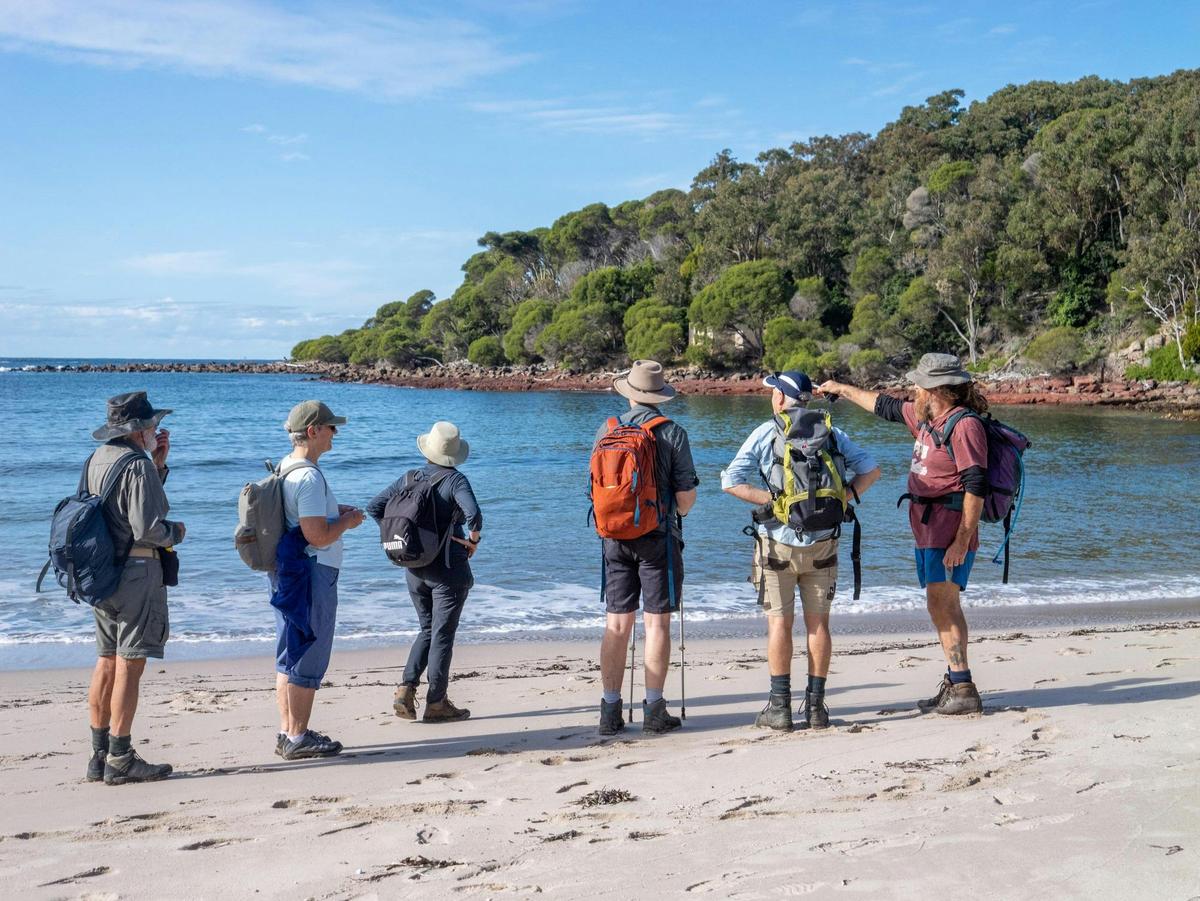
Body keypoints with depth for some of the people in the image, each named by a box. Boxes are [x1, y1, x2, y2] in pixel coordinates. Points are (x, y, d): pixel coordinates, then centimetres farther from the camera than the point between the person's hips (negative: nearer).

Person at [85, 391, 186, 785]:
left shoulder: (98, 459, 12)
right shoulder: (137, 465, -16)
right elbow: (147, 528, -22)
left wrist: (158, 463, 15)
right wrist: (175, 531, -2)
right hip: (137, 572, -9)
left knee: (107, 662, 12)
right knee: (129, 665, -4)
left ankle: (100, 755, 17)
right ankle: (120, 759, -1)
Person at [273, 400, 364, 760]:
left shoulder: (285, 468, 12)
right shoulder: (309, 477, -20)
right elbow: (317, 536, -25)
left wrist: (335, 511, 15)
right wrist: (347, 521, -7)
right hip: (312, 572, -10)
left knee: (290, 655, 15)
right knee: (309, 659, -3)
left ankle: (287, 732, 22)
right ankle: (298, 738, 3)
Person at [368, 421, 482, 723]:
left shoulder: (410, 478, 4)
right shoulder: (455, 480, -12)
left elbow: (374, 508, 5)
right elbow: (474, 514, -28)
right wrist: (473, 541, -11)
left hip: (414, 567, 5)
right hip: (448, 567, -5)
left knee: (427, 630, 19)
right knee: (443, 634, 4)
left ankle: (406, 689, 5)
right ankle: (436, 703, 8)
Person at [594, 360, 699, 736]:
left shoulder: (606, 431, 3)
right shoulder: (672, 433, -6)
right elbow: (686, 497, -7)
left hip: (616, 537, 3)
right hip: (658, 538, -3)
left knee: (616, 625, 7)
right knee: (657, 623, 2)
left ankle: (611, 711, 8)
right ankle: (654, 711, 4)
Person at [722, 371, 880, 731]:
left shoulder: (765, 434, -3)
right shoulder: (831, 432, 5)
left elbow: (731, 481, -12)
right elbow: (870, 470, 3)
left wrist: (771, 499, -8)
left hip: (778, 543, -2)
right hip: (822, 544, 3)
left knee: (780, 623, 3)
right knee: (818, 623, 9)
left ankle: (780, 706, 4)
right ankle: (816, 706, 11)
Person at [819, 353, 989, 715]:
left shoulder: (965, 425, -14)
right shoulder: (926, 418, 14)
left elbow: (976, 487, -20)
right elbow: (885, 406, 31)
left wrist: (962, 541, -24)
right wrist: (842, 389, 39)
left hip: (951, 532, -9)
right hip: (927, 530, 9)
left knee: (941, 605, -14)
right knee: (944, 607, 9)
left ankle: (963, 690, -14)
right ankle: (954, 685, 12)